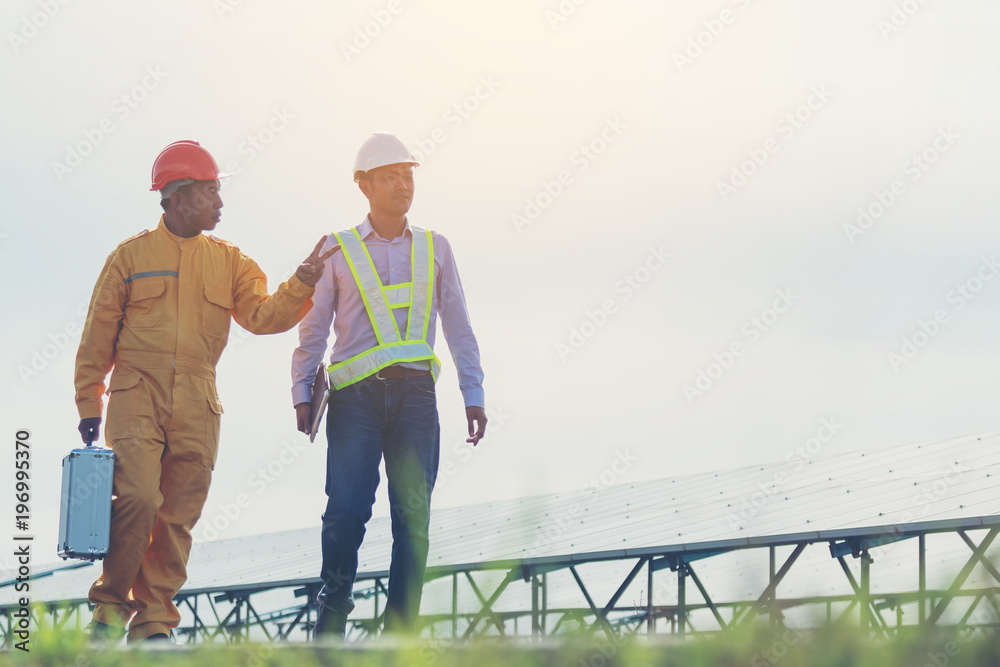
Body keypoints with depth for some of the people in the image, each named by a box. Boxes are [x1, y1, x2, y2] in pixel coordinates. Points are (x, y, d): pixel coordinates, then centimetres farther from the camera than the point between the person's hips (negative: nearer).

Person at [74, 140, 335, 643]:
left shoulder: (228, 261, 14)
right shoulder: (131, 255, 6)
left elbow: (263, 315, 2)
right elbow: (98, 336, 8)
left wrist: (302, 285, -15)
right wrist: (89, 404, 5)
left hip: (196, 407, 3)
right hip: (137, 397, -3)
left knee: (178, 517, 2)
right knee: (138, 496, -19)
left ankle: (154, 621, 10)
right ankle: (111, 603, -2)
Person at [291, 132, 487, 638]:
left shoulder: (434, 249, 15)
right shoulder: (338, 250, 9)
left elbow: (458, 327, 16)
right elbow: (314, 328, 10)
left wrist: (473, 395, 9)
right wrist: (301, 393, 2)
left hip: (415, 393, 2)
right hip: (355, 393, -2)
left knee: (413, 515, -3)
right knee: (347, 510, -9)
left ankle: (401, 627, 2)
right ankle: (333, 610, 9)